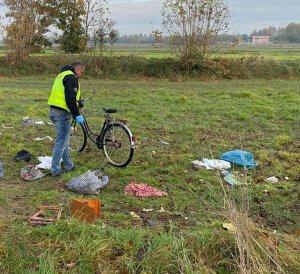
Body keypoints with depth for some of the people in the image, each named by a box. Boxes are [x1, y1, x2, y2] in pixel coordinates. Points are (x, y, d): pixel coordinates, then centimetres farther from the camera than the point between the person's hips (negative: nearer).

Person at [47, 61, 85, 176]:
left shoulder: (62, 75, 19)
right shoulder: (71, 77, -13)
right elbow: (71, 98, -21)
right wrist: (77, 114, -18)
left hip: (54, 111, 10)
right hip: (62, 113, -10)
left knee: (64, 140, 19)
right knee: (61, 142, -3)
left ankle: (69, 166, 29)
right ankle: (55, 170, 4)